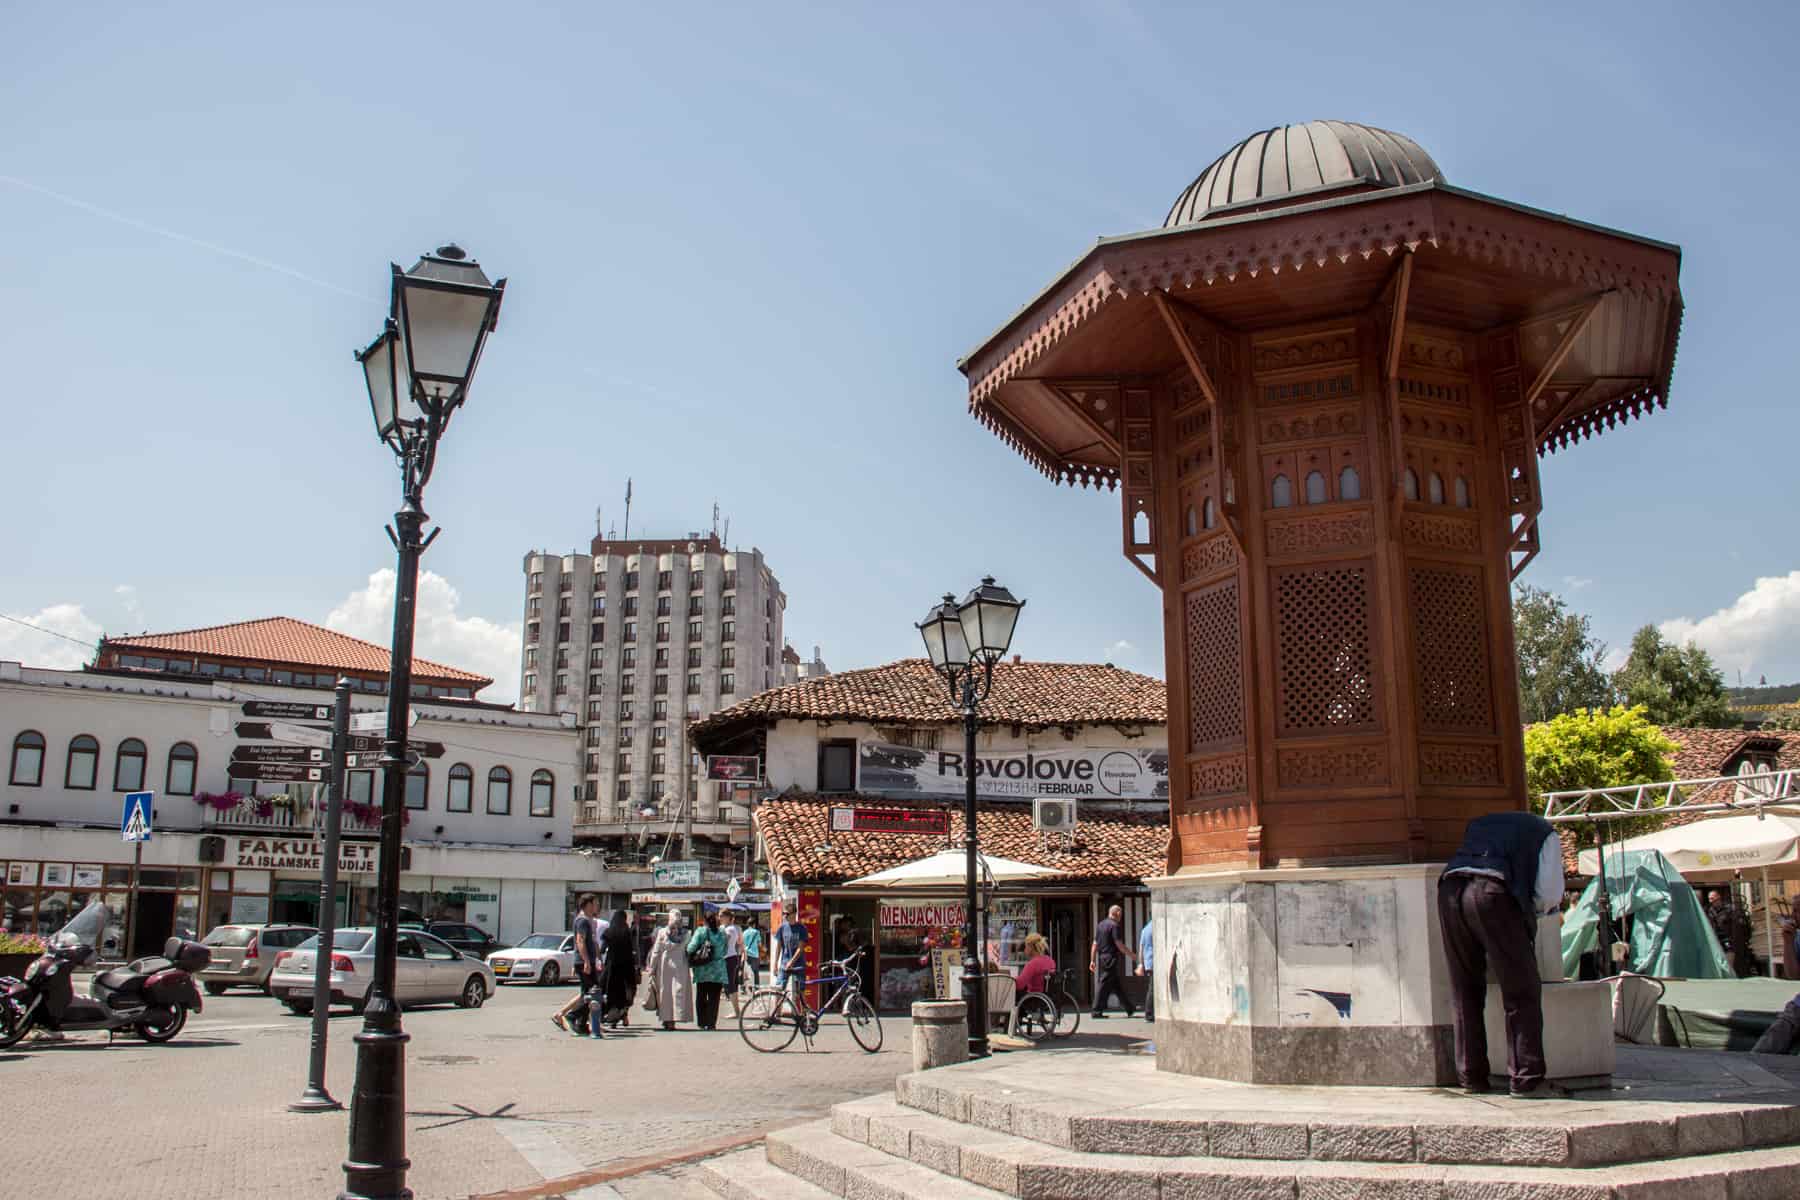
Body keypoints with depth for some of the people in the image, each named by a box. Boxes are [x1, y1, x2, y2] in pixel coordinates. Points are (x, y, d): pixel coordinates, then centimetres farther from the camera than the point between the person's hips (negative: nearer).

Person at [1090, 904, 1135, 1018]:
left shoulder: (1101, 924, 14)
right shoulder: (1114, 925, -11)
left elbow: (1095, 944, 14)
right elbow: (1119, 944, -16)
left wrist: (1092, 960, 16)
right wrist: (1131, 955, -5)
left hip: (1102, 958, 9)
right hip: (1112, 958, -9)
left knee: (1117, 986, 12)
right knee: (1104, 985, -5)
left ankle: (1130, 1010, 18)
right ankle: (1097, 1011, -4)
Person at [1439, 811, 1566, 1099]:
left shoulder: (1480, 823, 36)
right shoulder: (1544, 833, 23)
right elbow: (1550, 891, 10)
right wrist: (1532, 907, 31)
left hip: (1449, 888, 5)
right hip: (1491, 891, -5)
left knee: (1465, 991, 13)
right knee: (1522, 991, 4)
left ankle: (1471, 1076, 17)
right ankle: (1527, 1079, 1)